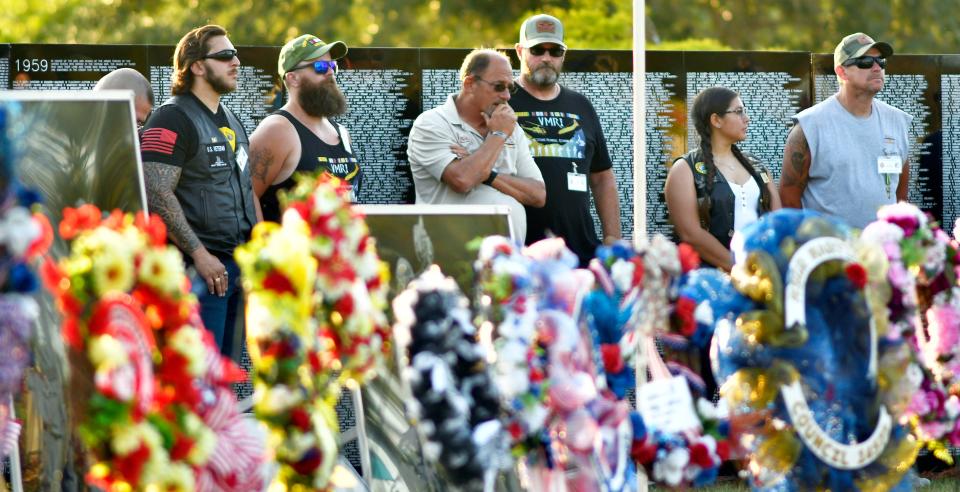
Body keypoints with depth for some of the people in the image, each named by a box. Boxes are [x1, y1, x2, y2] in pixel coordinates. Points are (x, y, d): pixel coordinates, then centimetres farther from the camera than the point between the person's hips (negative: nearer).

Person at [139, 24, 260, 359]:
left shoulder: (230, 121, 20)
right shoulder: (173, 119, -9)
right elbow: (157, 194, -18)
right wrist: (199, 255, -21)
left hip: (237, 266, 9)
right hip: (200, 268, -9)